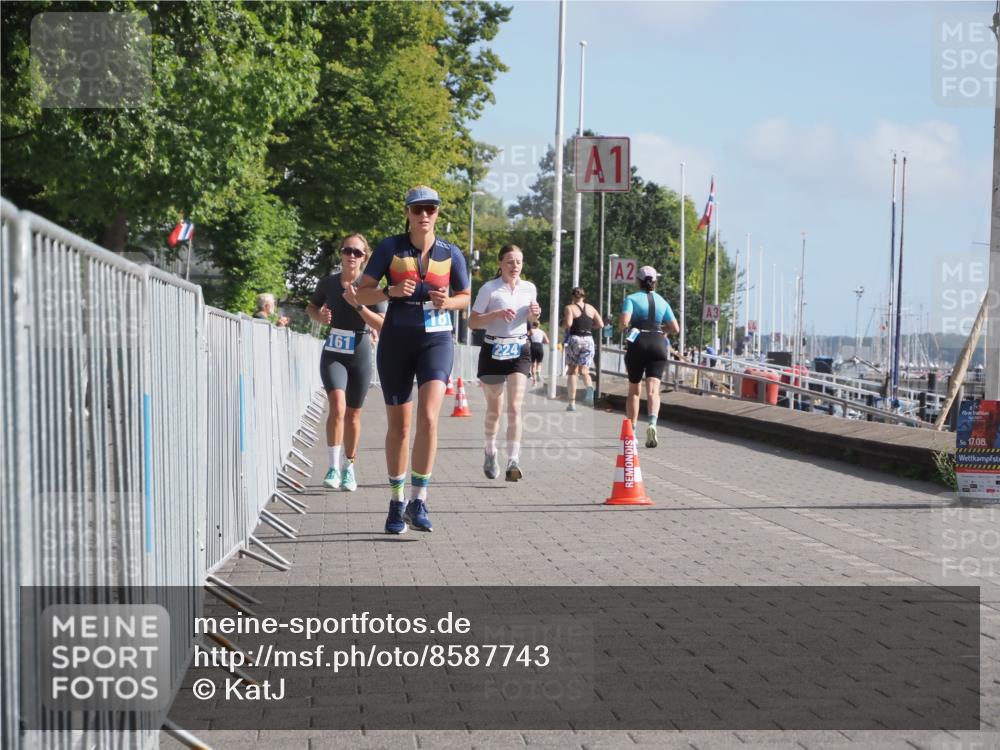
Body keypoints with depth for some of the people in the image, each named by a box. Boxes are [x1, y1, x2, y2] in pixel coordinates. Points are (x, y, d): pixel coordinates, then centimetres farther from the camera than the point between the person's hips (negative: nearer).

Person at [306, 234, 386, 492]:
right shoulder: (328, 283, -1)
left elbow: (383, 325, -13)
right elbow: (311, 307, 16)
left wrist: (357, 304, -24)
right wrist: (320, 317, -6)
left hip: (360, 357, 0)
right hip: (333, 355, 0)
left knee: (353, 414, 10)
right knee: (337, 405, -22)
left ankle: (349, 468, 28)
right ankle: (334, 467, -18)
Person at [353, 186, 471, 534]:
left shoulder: (451, 254, 1)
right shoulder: (389, 248, -2)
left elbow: (465, 297, 14)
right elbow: (361, 294, -1)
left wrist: (447, 302, -8)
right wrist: (391, 291, -19)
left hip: (436, 339, 0)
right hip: (396, 340, 0)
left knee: (428, 418, -20)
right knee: (399, 426, 7)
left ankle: (418, 500, -12)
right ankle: (396, 503, 22)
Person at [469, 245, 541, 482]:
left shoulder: (529, 288, 7)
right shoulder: (489, 289, -5)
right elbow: (472, 322, -7)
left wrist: (535, 315, -1)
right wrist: (496, 314, -21)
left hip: (519, 351, 1)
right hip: (493, 351, -1)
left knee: (515, 408, -13)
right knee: (494, 409, 11)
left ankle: (513, 462, -18)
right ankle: (490, 451, 35)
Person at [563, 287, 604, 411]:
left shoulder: (570, 308, -2)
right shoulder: (591, 308, 10)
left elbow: (568, 323, -17)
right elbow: (600, 324, 6)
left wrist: (563, 323, 5)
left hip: (574, 339, -3)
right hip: (588, 339, 3)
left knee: (572, 371, 8)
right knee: (584, 370, 7)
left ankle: (572, 402, 4)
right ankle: (589, 387, -28)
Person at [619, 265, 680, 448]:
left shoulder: (631, 298, 2)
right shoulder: (662, 302, 12)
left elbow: (624, 322, -13)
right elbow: (675, 328, 7)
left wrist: (624, 327, 9)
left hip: (637, 344, -1)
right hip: (658, 344, 1)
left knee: (633, 390, 13)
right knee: (653, 389, -8)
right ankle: (652, 423, -34)